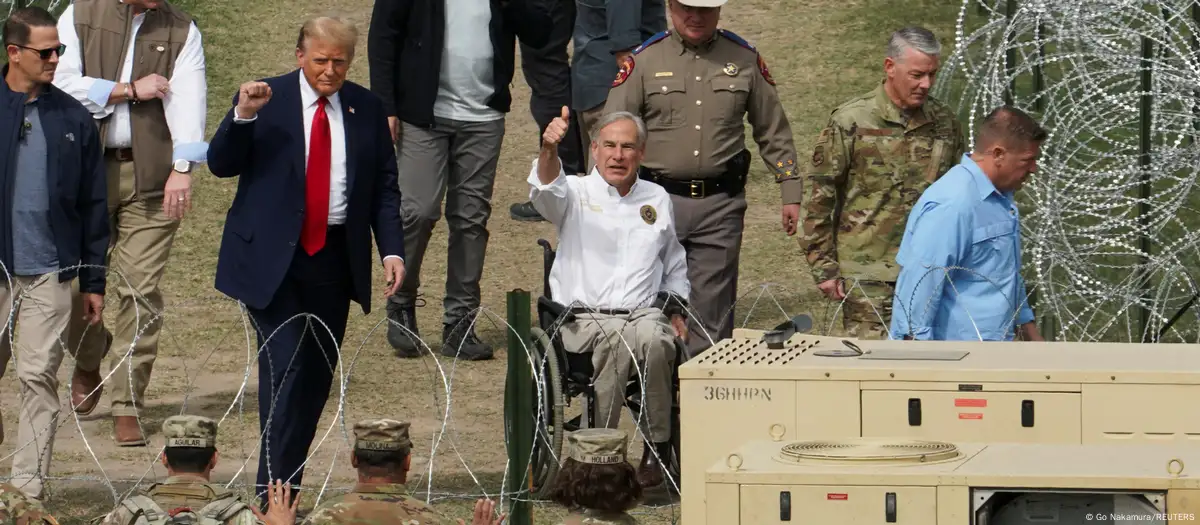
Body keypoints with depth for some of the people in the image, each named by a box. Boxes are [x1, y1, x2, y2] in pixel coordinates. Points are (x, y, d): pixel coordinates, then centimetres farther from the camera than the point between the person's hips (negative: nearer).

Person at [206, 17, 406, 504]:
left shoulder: (366, 108, 6)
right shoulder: (266, 99, -2)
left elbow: (385, 187, 10)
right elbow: (220, 163, -5)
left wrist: (392, 249, -2)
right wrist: (243, 115, -22)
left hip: (336, 258, 4)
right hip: (273, 258, -4)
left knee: (318, 374, 7)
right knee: (286, 371, -12)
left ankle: (287, 481, 18)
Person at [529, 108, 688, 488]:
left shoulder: (657, 200, 20)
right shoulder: (576, 193, 7)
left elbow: (674, 264, 33)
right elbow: (546, 190, -19)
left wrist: (676, 312, 17)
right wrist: (549, 149, -40)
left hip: (645, 313, 3)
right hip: (584, 318, -3)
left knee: (654, 340, -36)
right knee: (615, 340, -40)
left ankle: (657, 446, -22)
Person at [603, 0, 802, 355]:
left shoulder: (744, 60, 8)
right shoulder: (644, 61, 3)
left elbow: (774, 132, 14)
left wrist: (791, 193, 9)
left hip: (720, 204, 1)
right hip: (658, 201, 0)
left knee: (711, 313, 0)